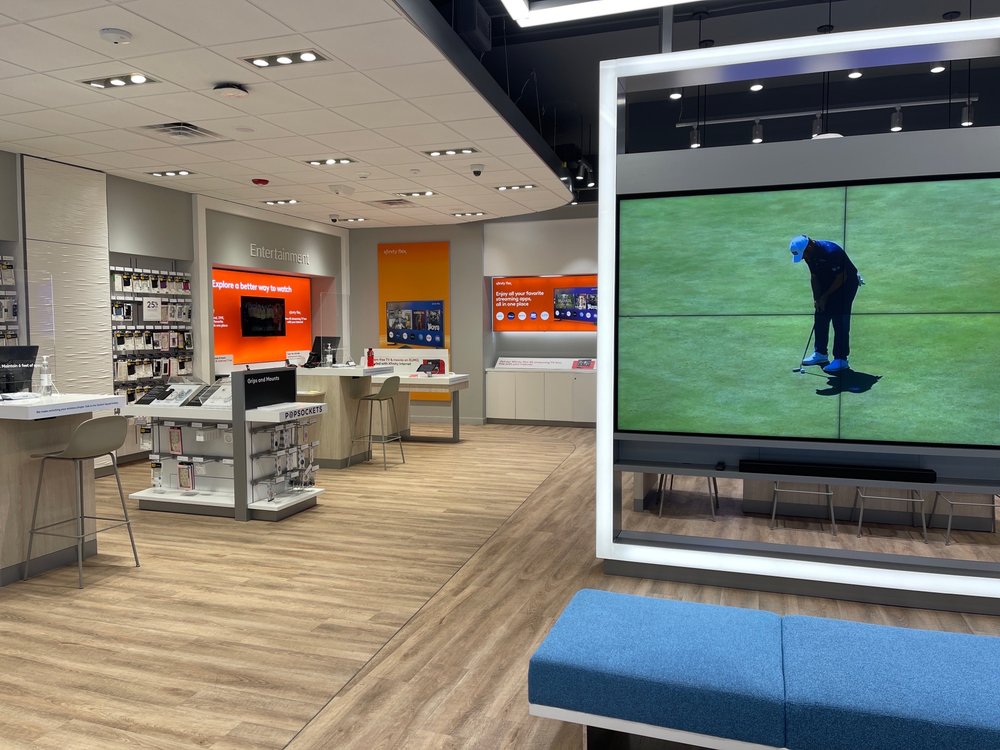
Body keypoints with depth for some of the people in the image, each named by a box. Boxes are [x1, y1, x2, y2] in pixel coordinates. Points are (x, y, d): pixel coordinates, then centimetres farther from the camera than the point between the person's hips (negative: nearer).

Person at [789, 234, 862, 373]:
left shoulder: (831, 251, -32)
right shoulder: (810, 255, -8)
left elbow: (841, 277, -24)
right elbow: (814, 276, 4)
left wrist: (825, 296, -17)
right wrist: (816, 297, -4)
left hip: (847, 283, -8)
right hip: (828, 284, 8)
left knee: (840, 321, -11)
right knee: (820, 317, 8)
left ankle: (841, 359, -6)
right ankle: (821, 353, 20)